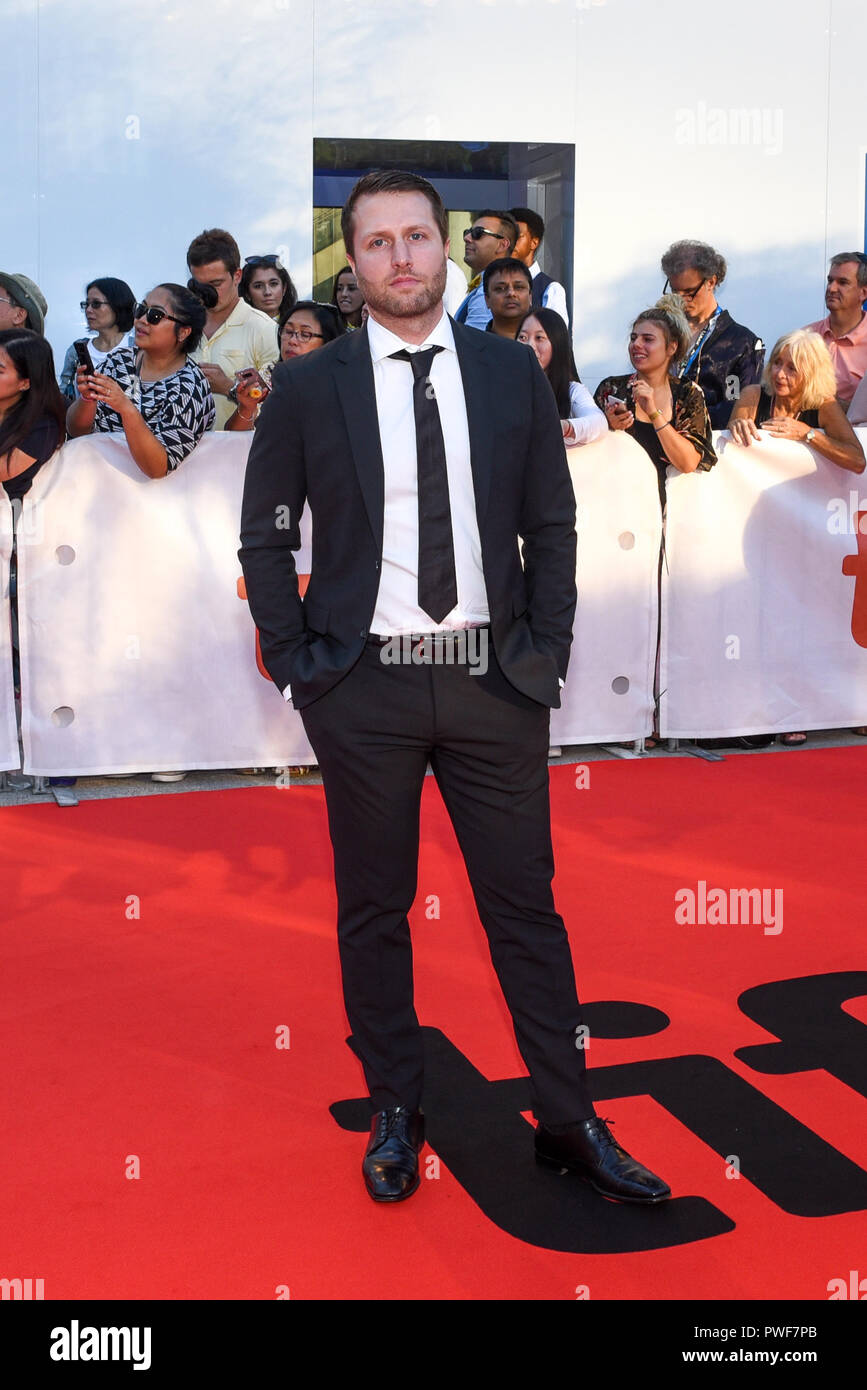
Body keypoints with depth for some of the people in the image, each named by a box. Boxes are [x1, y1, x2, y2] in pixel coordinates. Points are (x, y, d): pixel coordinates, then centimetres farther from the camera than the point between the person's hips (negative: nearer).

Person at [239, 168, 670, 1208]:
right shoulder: (307, 387, 1)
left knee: (525, 906, 7)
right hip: (363, 688, 0)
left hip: (495, 684, 1)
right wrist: (294, 666, -2)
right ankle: (395, 1114, 26)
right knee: (373, 911, 9)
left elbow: (552, 525, 9)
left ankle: (569, 1123, 21)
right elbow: (264, 538, 5)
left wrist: (546, 653, 0)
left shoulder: (513, 374, 5)